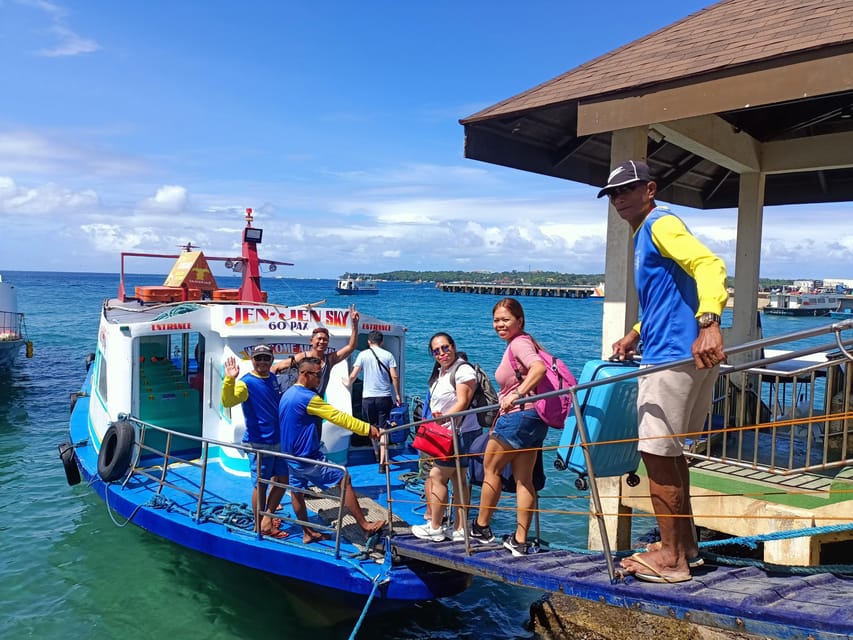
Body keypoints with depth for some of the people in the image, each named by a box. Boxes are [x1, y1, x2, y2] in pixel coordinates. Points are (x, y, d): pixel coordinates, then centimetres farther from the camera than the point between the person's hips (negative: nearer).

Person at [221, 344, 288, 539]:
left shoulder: (272, 378, 7)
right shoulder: (246, 382, -14)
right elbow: (228, 401, -32)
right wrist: (230, 379, -45)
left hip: (278, 441, 8)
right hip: (259, 444, -7)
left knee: (282, 479, 16)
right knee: (261, 485, 4)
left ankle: (268, 519, 31)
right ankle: (259, 527, 19)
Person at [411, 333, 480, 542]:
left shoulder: (463, 370, -11)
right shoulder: (439, 373, 19)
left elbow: (462, 403, -21)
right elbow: (437, 404, 22)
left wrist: (444, 417, -32)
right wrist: (436, 417, 3)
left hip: (461, 433, -10)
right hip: (447, 434, 10)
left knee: (437, 477, -7)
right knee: (458, 479, 10)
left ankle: (434, 528, 2)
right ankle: (459, 529, 15)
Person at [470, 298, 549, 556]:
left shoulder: (518, 343, -12)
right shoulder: (519, 342, 16)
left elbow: (539, 368, -30)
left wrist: (516, 395, -30)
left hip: (519, 416, -10)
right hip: (532, 419, 10)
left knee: (490, 467, 8)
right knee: (524, 479, 9)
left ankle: (481, 527, 22)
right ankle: (520, 541, 13)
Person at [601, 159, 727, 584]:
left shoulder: (661, 224, -9)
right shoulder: (643, 236, 22)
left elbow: (709, 265, -26)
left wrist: (708, 323, -40)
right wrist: (636, 334, 21)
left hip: (675, 356, -11)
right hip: (670, 355, 11)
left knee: (657, 452, -5)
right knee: (669, 451, 17)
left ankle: (671, 558, 5)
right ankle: (685, 545, 27)